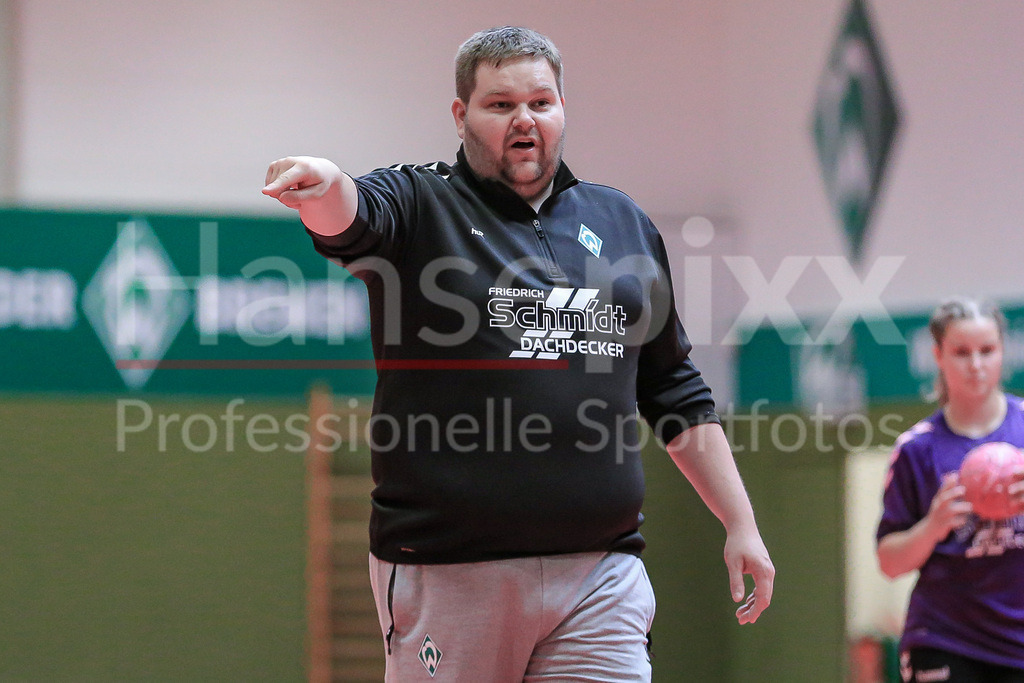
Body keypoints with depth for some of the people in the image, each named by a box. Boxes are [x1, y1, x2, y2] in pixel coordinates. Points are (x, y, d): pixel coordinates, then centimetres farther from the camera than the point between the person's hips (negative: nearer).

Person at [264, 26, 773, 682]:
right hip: (446, 572, -3)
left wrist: (741, 525, 14)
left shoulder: (622, 221, 16)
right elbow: (352, 219, -20)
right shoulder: (420, 206, 4)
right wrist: (324, 186, -44)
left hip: (601, 574, 3)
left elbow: (676, 391, 20)